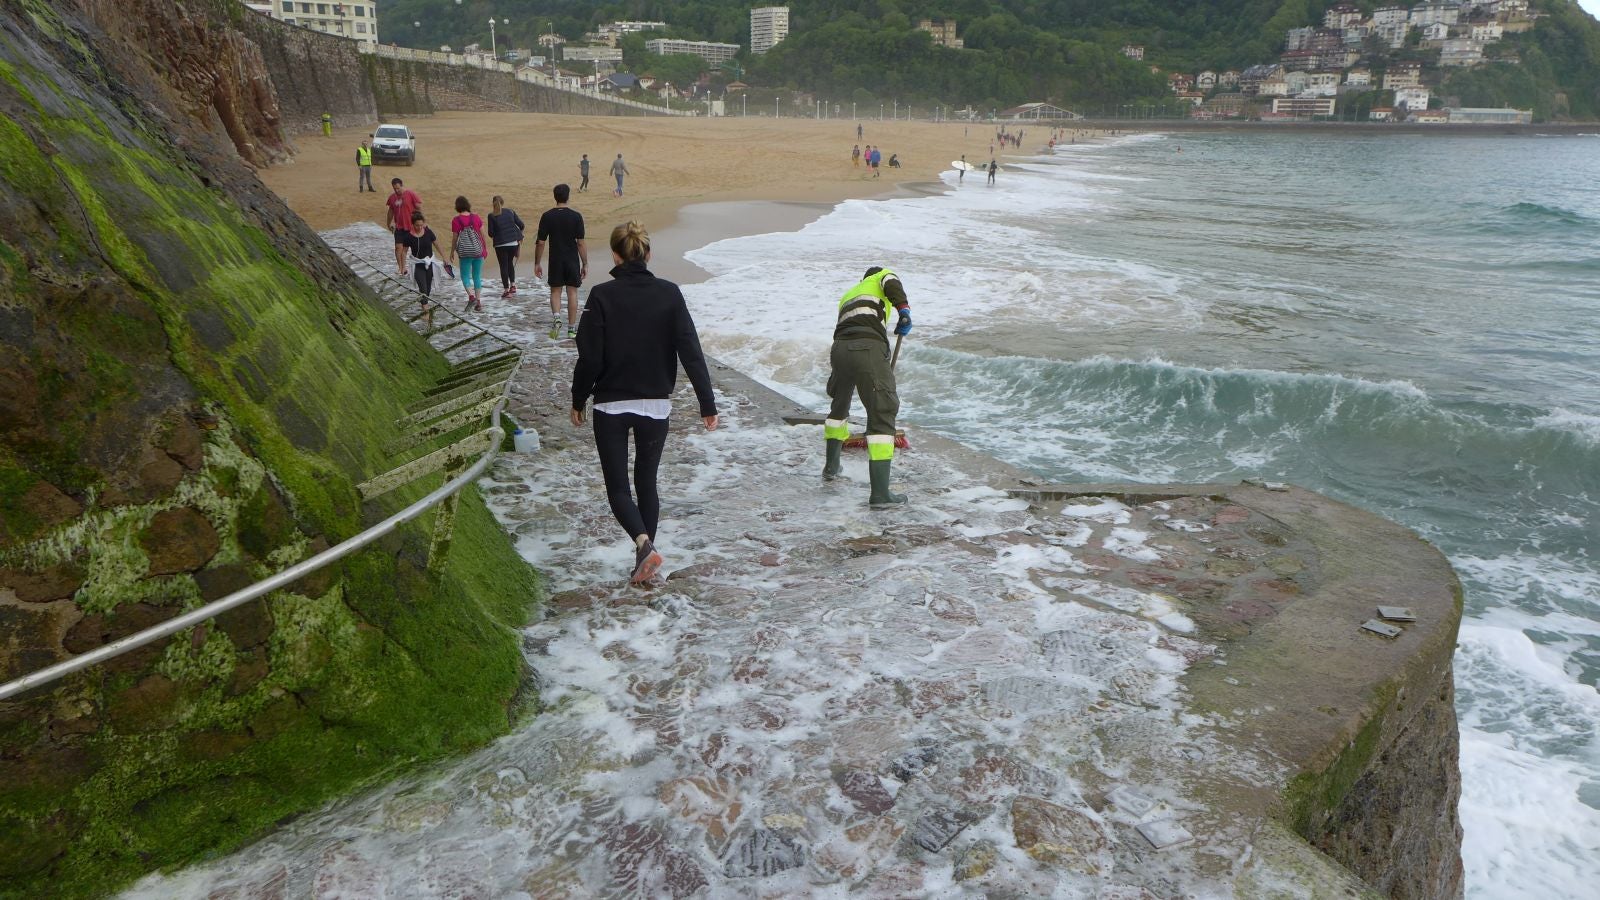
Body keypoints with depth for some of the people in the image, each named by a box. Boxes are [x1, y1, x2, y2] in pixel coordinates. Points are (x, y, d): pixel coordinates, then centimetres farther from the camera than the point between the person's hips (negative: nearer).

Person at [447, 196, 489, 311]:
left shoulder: (456, 220, -7)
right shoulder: (476, 217, 0)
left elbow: (454, 238, -2)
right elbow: (483, 234, 3)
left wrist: (452, 252, 10)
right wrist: (486, 248, 16)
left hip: (465, 252, -2)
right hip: (478, 250, 3)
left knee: (465, 275, 8)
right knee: (477, 276, 10)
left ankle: (471, 296, -14)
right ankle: (478, 302, 9)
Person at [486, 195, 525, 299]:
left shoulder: (492, 216, -4)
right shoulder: (511, 212, 3)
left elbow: (490, 232, -5)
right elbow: (522, 225, 1)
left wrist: (493, 237, 18)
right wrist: (518, 234, 19)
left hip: (501, 244, -3)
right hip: (514, 242, 3)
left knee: (504, 266, 6)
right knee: (510, 263, 22)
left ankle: (506, 290, 6)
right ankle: (513, 285, 15)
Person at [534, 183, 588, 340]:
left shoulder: (547, 216, -4)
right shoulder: (576, 216, -7)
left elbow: (540, 242, -2)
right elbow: (581, 243, -7)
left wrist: (537, 263, 7)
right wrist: (585, 264, -1)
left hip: (555, 261, 0)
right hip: (572, 260, 0)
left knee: (555, 291, 12)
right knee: (572, 292, 7)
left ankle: (556, 317, -13)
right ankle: (572, 328, 10)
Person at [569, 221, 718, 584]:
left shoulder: (602, 296, -10)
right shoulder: (669, 294, -4)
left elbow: (589, 357, -10)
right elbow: (691, 352, -8)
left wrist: (578, 401, 5)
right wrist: (708, 405, -5)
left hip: (611, 407, -2)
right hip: (656, 405, 2)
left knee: (617, 486, 8)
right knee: (647, 482, 17)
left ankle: (644, 543, -15)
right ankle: (645, 555, 21)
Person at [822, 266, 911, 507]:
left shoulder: (847, 295, 38)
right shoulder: (884, 276, 24)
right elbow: (891, 283, -2)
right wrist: (904, 308, -15)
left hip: (839, 349, 6)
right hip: (868, 349, -6)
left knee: (839, 403, 29)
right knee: (882, 414, -4)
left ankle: (831, 466, 46)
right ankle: (880, 493, -10)